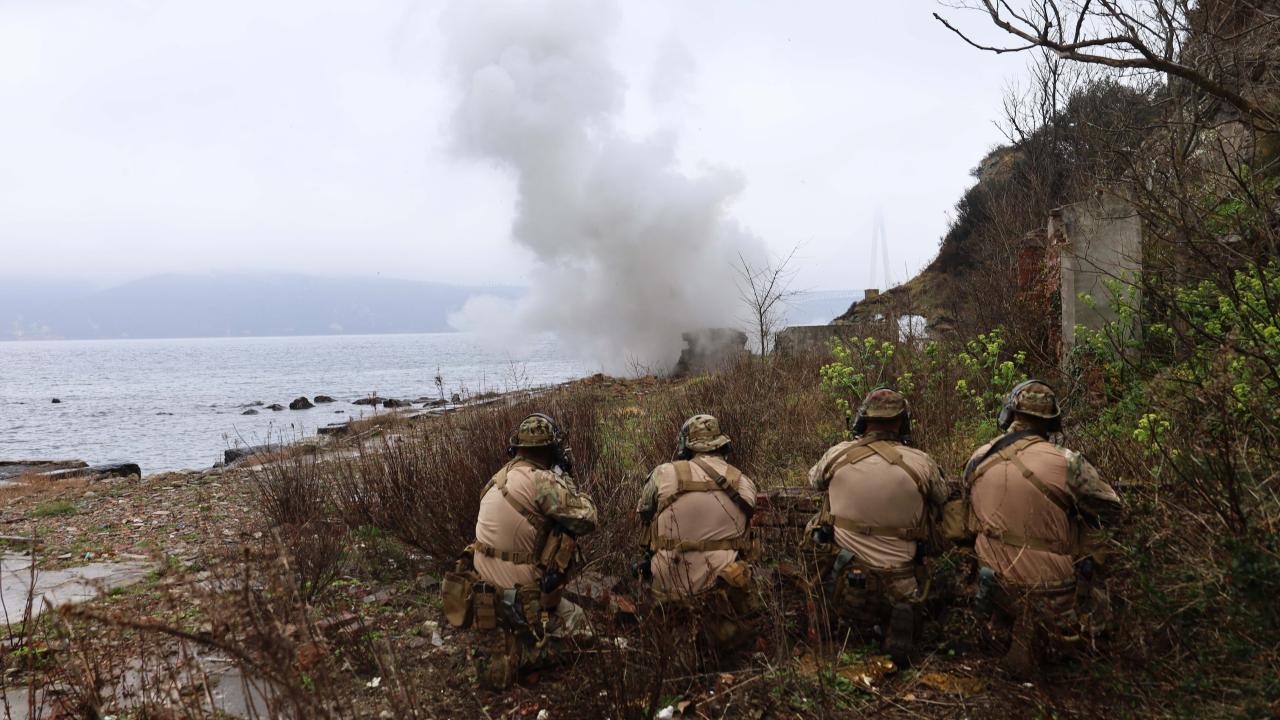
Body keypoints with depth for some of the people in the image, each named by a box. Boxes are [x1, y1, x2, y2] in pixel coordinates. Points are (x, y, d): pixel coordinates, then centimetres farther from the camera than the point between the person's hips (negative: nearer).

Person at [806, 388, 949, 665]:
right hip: (897, 587, 1)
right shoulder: (921, 463, -12)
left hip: (843, 584, -1)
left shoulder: (837, 455, -9)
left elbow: (814, 480, 13)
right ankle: (894, 630, 5)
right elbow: (942, 500, 7)